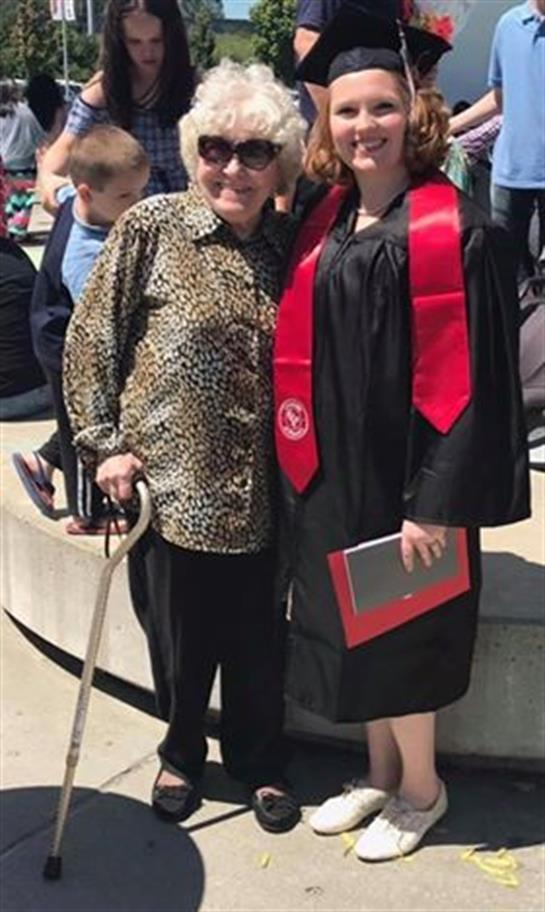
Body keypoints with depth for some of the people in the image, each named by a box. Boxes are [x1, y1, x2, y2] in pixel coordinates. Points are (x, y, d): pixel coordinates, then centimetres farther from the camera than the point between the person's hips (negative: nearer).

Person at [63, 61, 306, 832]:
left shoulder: (290, 245, 3)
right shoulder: (151, 227, -6)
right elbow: (90, 340, -3)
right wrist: (103, 443, -6)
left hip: (261, 490, 2)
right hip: (170, 478, -2)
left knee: (259, 638, 13)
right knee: (179, 634, 13)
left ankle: (260, 763, 37)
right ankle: (182, 754, 39)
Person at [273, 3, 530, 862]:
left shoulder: (455, 232, -15)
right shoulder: (323, 223, 5)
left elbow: (469, 380, -17)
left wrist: (435, 503, -19)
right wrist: (307, 465, 8)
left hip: (406, 476, -6)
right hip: (334, 473, 7)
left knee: (396, 638, 7)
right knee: (357, 633, 17)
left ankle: (421, 790, 31)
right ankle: (381, 775, 38)